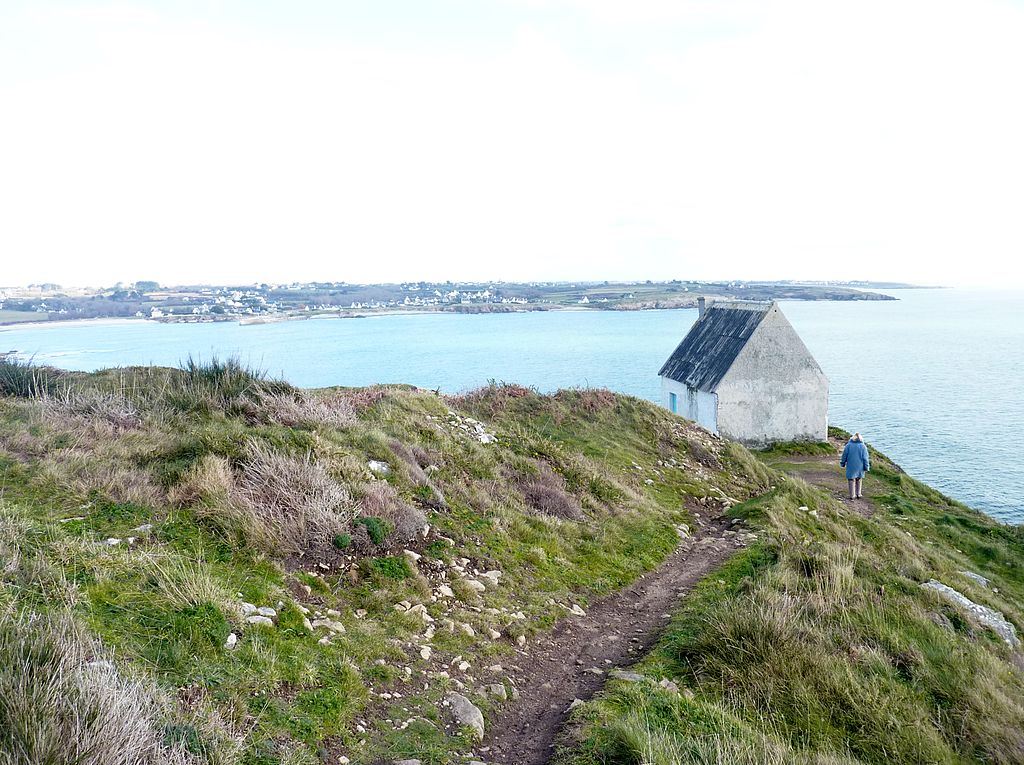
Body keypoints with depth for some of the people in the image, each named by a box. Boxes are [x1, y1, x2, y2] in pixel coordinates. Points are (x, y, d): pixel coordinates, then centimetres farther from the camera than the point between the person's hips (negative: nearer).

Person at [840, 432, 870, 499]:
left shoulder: (848, 445, -6)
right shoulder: (863, 446, -6)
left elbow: (844, 455, 1)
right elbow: (865, 458, -5)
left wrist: (842, 463, 15)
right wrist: (866, 467, 2)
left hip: (851, 466, -1)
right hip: (859, 466, 1)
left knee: (851, 480, 6)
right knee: (859, 480, 17)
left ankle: (852, 495, 7)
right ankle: (858, 494, 21)